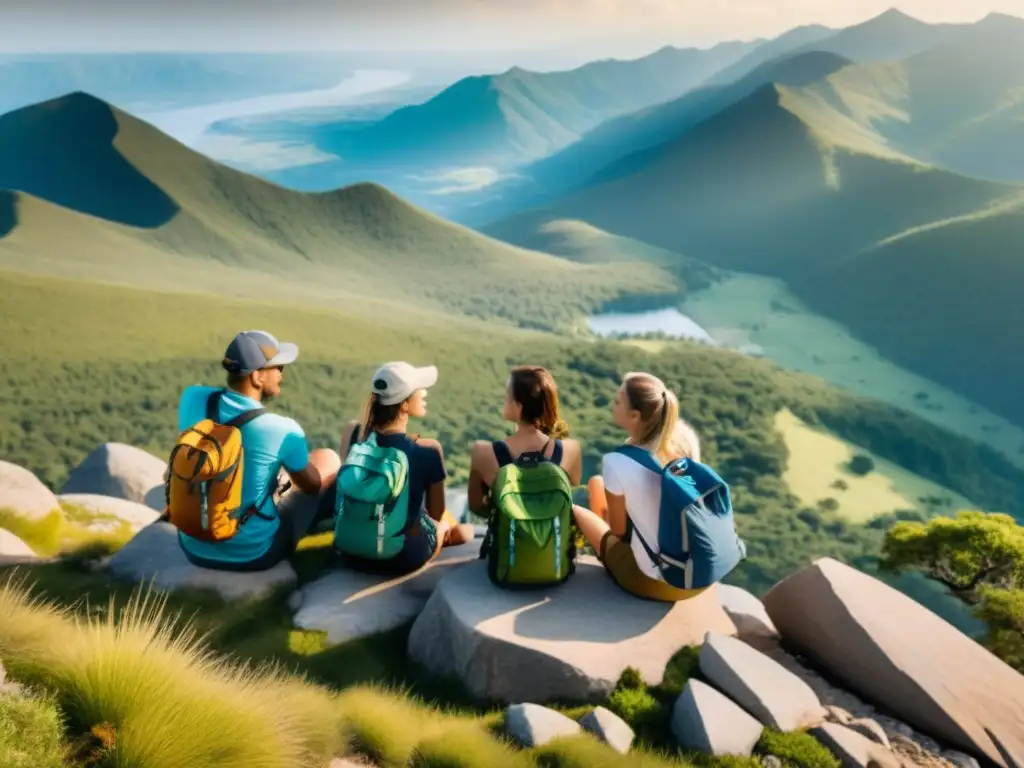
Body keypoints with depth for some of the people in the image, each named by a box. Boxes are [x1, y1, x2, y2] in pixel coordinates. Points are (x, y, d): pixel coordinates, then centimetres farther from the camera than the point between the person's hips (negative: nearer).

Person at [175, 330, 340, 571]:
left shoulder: (192, 399, -11)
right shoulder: (283, 430, -23)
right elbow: (312, 486, -1)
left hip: (193, 547, 5)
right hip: (253, 553, -5)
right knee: (327, 458, 14)